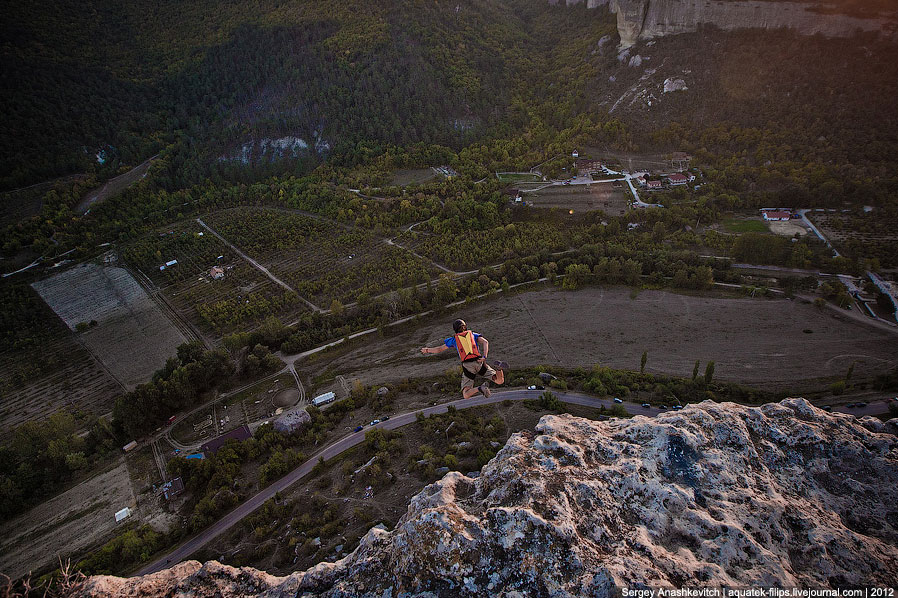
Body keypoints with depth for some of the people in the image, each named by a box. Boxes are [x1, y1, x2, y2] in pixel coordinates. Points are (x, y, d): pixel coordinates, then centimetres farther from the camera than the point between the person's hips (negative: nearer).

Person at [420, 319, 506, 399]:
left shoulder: (454, 339, 20)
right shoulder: (473, 334, 22)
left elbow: (439, 349, 27)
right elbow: (485, 342, 3)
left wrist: (427, 350, 44)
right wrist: (484, 357, -6)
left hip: (467, 366, -1)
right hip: (479, 363, 1)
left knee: (466, 395, 1)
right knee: (500, 381, 4)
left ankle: (480, 389, -29)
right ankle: (499, 366, -27)